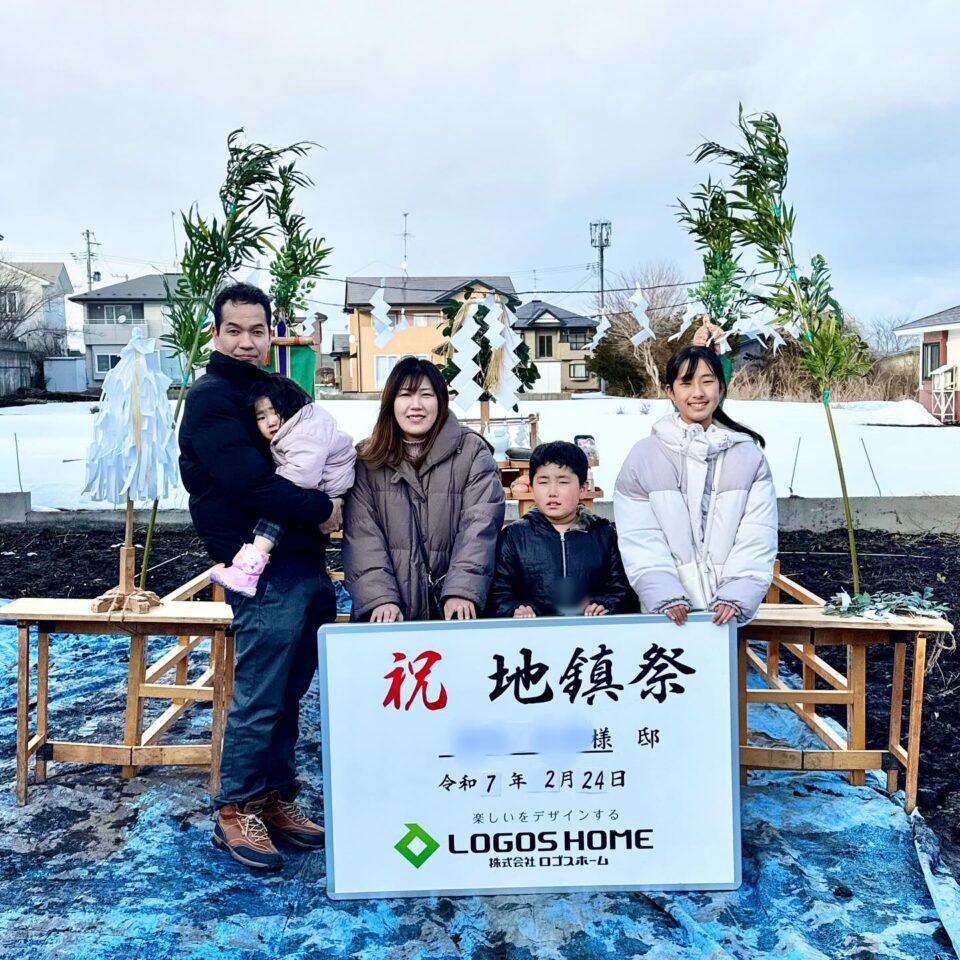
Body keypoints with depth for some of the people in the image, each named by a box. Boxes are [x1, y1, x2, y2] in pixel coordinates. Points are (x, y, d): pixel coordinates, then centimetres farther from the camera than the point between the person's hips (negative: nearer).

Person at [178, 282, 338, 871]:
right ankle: (237, 812, 17)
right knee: (259, 699, 0)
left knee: (288, 695, 15)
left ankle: (278, 798, 29)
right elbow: (248, 481, -19)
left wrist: (327, 501, 1)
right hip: (265, 570, -8)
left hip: (308, 565, 8)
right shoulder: (212, 397, -7)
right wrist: (319, 508, -10)